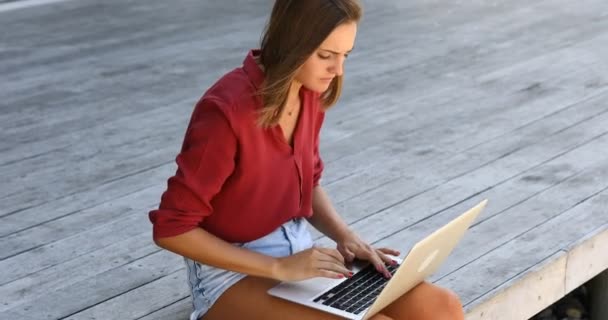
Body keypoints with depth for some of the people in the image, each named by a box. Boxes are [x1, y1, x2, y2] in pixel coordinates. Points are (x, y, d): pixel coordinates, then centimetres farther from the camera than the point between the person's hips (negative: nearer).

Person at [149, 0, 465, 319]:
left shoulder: (310, 94, -1)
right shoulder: (227, 111, -24)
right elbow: (170, 228, -20)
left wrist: (346, 237, -4)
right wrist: (279, 267, -22)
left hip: (300, 254, 7)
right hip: (233, 274, -7)